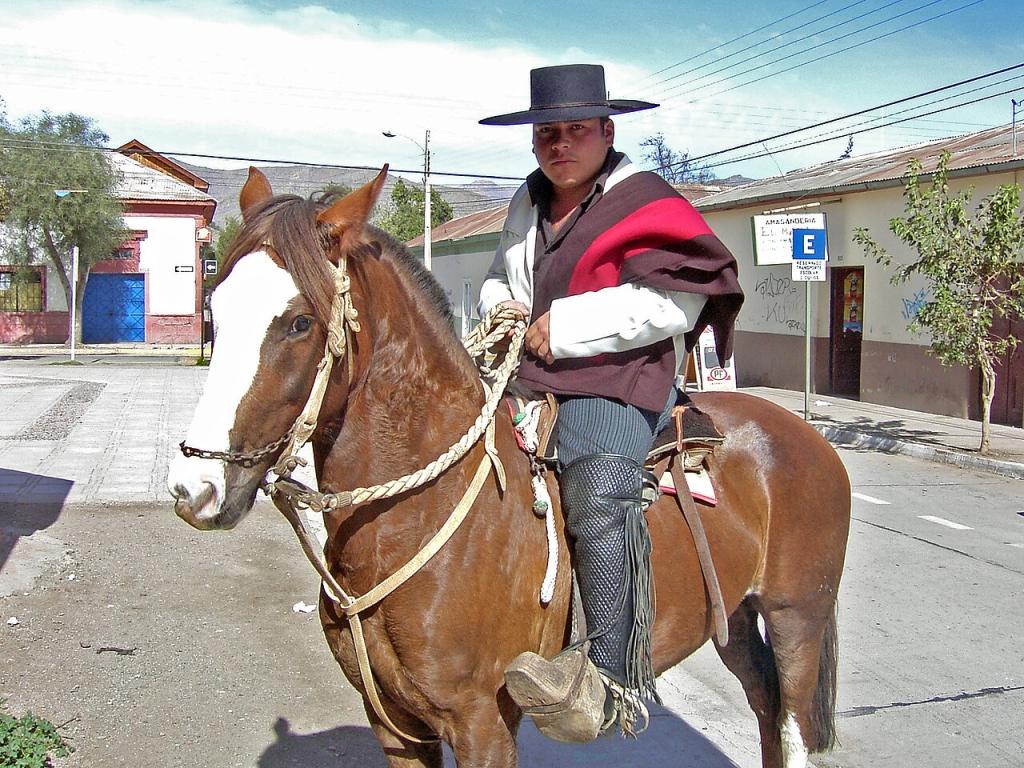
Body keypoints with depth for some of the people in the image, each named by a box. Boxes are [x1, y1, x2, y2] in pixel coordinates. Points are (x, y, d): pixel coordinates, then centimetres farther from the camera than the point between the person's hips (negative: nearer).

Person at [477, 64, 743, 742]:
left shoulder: (646, 204, -6)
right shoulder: (529, 203, 18)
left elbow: (670, 302, -18)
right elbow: (499, 276, 32)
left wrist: (562, 325, -18)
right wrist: (501, 310, 6)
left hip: (614, 386, -8)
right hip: (528, 380, 8)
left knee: (599, 490, -34)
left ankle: (613, 678, -34)